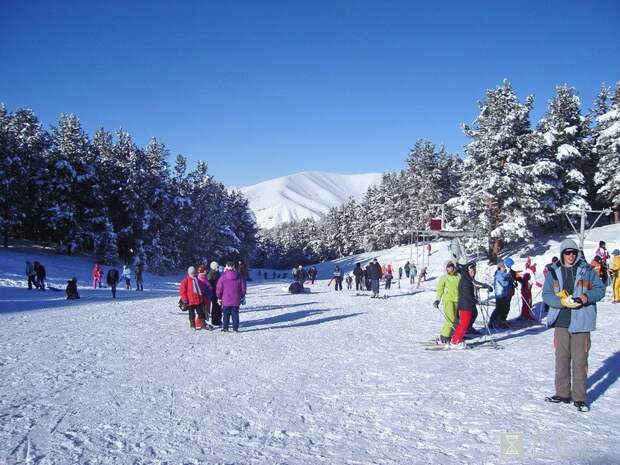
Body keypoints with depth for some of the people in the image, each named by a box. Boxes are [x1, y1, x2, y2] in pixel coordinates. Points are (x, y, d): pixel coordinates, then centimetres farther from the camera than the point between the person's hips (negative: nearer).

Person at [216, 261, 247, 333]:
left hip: (225, 301, -1)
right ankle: (235, 328, 9)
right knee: (235, 315, 8)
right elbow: (243, 288, 4)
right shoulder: (239, 278, -2)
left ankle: (225, 328, 14)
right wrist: (242, 296, 19)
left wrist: (219, 298, 10)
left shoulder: (223, 278, -8)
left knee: (226, 315, 10)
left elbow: (219, 289, -4)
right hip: (236, 301, 1)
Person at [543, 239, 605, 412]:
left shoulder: (587, 270, 0)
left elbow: (600, 289, 3)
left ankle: (580, 397, 11)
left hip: (581, 321, -2)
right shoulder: (554, 272, 4)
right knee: (562, 358, 11)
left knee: (580, 360, 0)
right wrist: (562, 301, -17)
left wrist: (587, 297, -17)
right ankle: (563, 393, 24)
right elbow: (546, 295, 1)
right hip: (561, 320, 2)